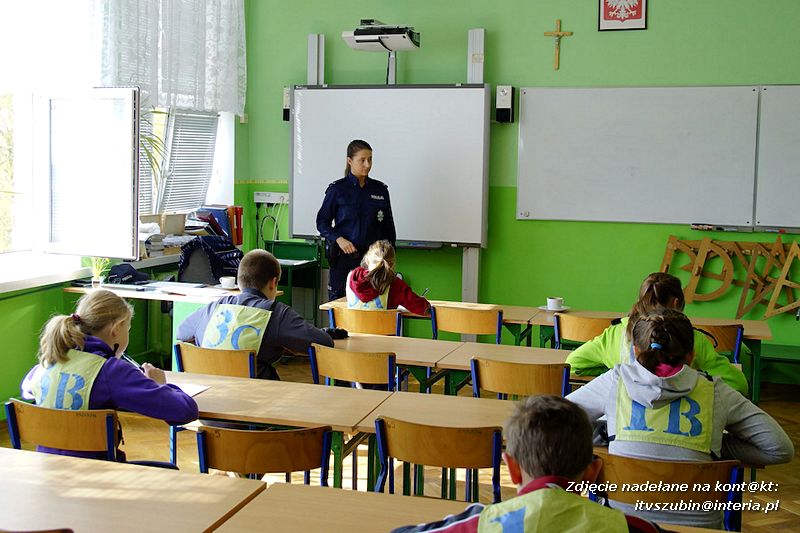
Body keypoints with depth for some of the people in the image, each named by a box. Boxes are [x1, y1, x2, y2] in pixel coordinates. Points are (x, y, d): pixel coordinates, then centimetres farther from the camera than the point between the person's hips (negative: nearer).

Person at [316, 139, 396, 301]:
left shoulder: (380, 189, 8)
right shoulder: (337, 189, 1)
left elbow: (388, 227, 13)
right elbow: (322, 222, 3)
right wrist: (339, 239, -13)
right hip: (344, 257, -2)